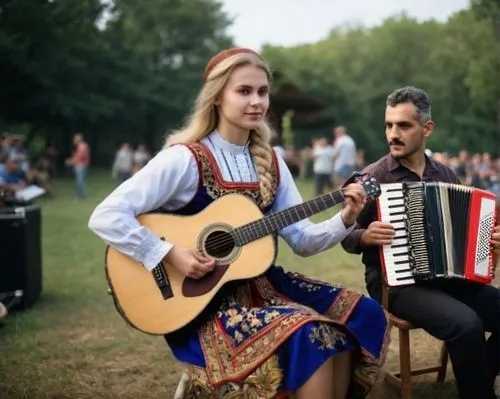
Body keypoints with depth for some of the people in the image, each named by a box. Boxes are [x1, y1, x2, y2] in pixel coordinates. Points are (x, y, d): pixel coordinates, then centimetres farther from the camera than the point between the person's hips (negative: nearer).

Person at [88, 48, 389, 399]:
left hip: (260, 282, 7)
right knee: (308, 332, -26)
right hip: (202, 299, -7)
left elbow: (302, 240, 6)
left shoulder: (269, 162, 6)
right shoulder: (185, 159, -14)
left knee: (362, 315, -6)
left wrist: (345, 220, -12)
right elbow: (105, 218, -20)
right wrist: (171, 254, -27)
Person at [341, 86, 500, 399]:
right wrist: (366, 236, -21)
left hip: (447, 278, 6)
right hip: (395, 282, -6)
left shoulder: (446, 174, 10)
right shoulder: (371, 178, -5)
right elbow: (347, 237, 0)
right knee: (467, 324, -30)